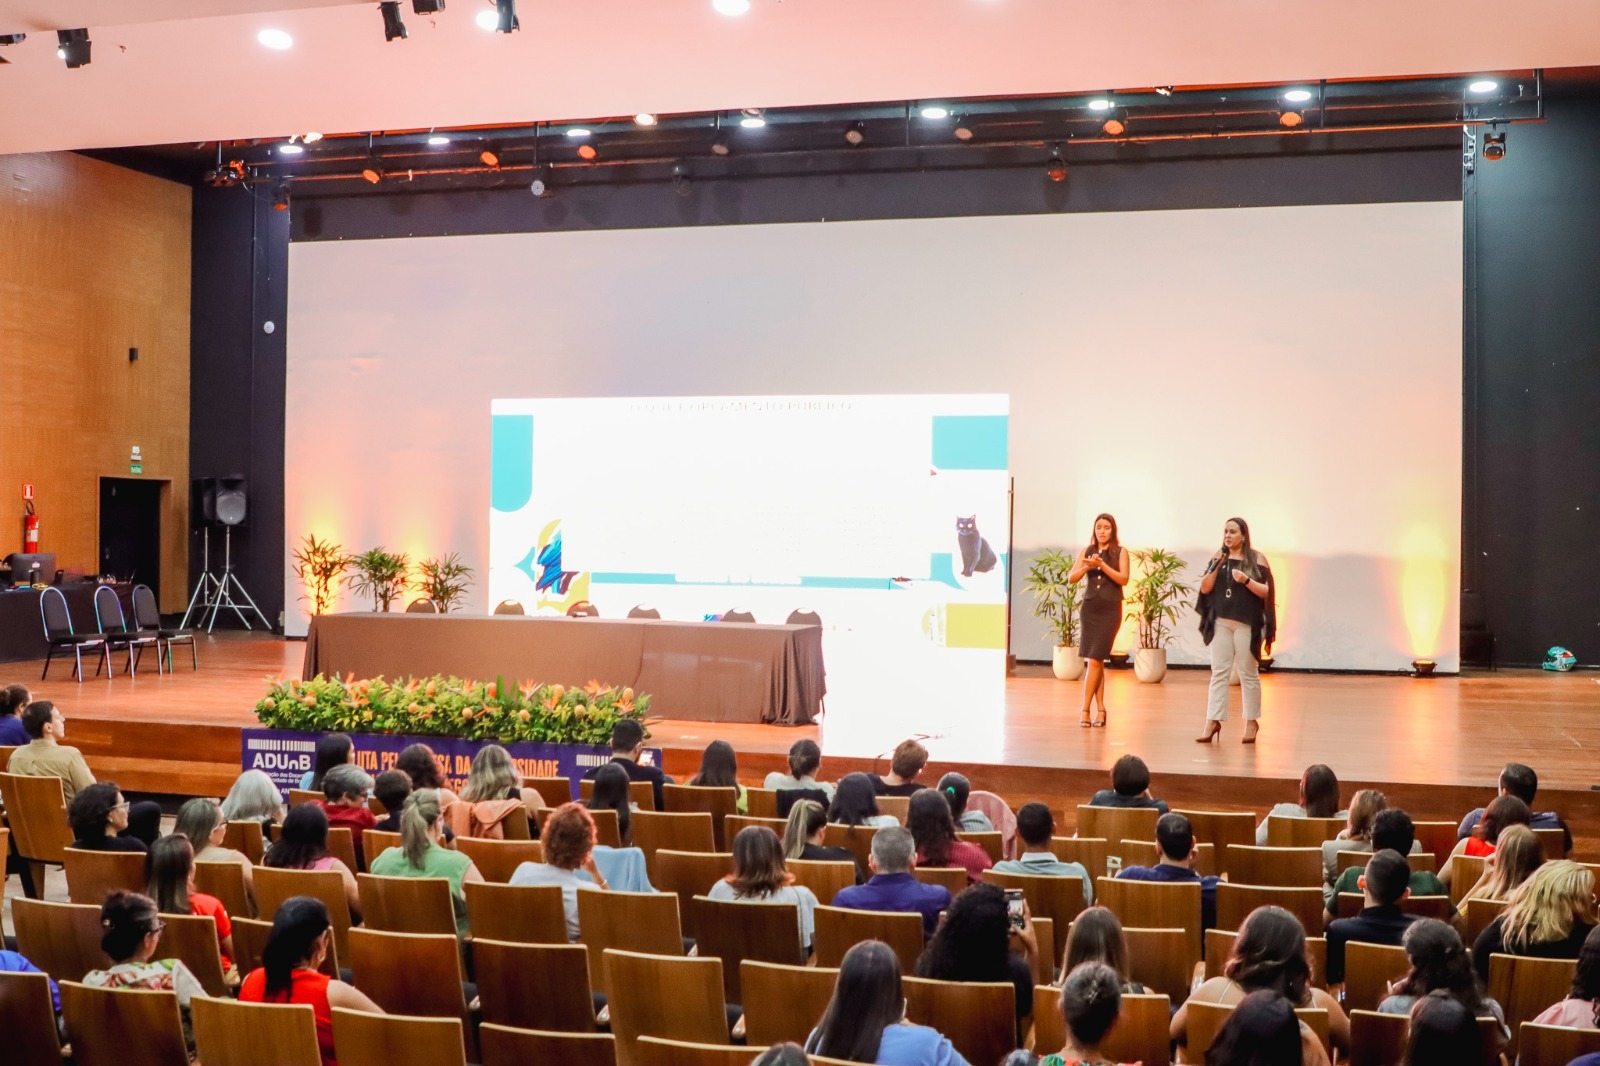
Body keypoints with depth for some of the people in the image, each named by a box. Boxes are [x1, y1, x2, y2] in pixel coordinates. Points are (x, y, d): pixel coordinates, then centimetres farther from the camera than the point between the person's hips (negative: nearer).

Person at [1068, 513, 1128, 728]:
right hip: (1089, 608, 3)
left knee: (1094, 660, -9)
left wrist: (1102, 565, -22)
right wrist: (1086, 567, -17)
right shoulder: (1086, 552, 8)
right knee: (1096, 661, 4)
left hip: (1110, 610, -3)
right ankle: (1101, 709, 8)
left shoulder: (1120, 552, 0)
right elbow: (1071, 579, 1)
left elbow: (1123, 579, -12)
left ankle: (1085, 709, -4)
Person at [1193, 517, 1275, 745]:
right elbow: (1205, 588, 4)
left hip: (1246, 623, -3)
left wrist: (1246, 580, -20)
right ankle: (1213, 722, 0)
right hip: (1220, 622, 3)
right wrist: (1216, 566, -8)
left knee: (1248, 673, 3)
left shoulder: (1256, 559, -1)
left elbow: (1266, 592, -5)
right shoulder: (1218, 557, 9)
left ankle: (1252, 721, 14)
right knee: (1218, 672, 1)